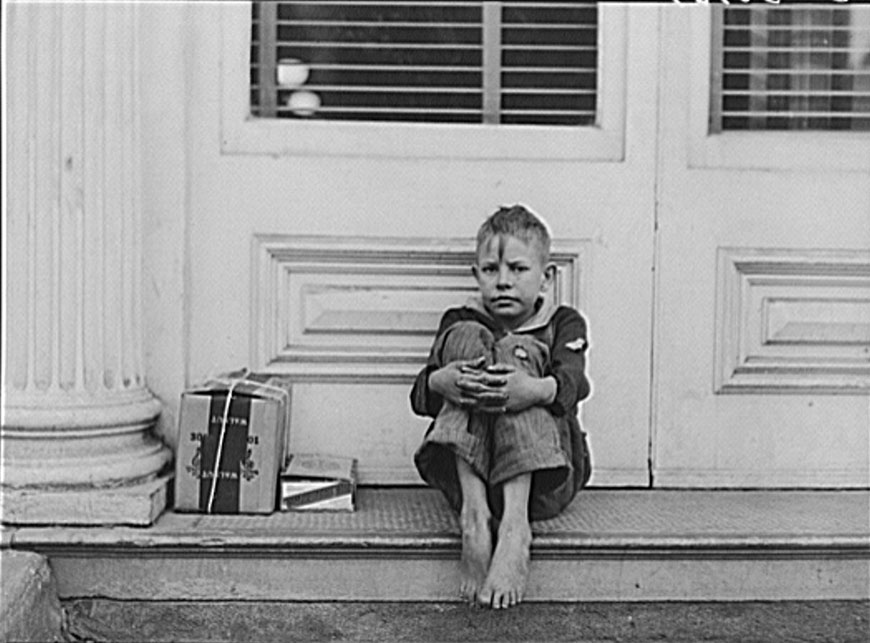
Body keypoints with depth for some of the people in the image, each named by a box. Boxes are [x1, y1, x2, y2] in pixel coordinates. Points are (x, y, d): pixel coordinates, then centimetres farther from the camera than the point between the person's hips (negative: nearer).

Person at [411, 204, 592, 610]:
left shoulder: (563, 324, 11)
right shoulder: (459, 321, 13)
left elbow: (573, 384, -13)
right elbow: (419, 398, -3)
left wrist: (537, 390, -38)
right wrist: (440, 382, -29)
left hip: (545, 480, -1)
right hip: (465, 469, 1)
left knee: (518, 349, -19)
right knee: (466, 337, -15)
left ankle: (515, 524, -35)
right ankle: (473, 511, -30)